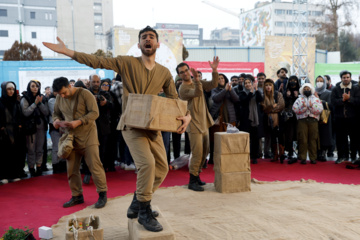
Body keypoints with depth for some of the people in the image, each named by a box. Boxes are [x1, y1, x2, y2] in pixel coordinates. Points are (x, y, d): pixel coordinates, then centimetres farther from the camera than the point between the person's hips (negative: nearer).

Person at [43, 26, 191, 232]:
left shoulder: (164, 73, 9)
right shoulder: (127, 62, -1)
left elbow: (175, 99, 10)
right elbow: (98, 61, -7)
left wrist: (187, 115, -9)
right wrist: (68, 52, -15)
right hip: (131, 124, -5)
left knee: (162, 167, 6)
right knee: (147, 162, -23)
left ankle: (137, 204, 26)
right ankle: (144, 211, -4)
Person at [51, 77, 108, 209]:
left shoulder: (84, 94, -8)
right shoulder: (59, 98, 9)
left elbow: (94, 112, -13)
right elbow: (55, 113, 21)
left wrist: (78, 122, -22)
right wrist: (56, 121, -3)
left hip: (87, 135, -6)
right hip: (70, 137, 6)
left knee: (94, 165, -7)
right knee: (72, 168, 8)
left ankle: (102, 194, 4)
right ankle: (77, 196, 21)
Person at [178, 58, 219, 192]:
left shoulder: (198, 83, 10)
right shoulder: (183, 89, -14)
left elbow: (213, 84, 0)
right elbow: (198, 93, -30)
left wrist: (214, 70, -13)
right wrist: (196, 79, -46)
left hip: (204, 123, 8)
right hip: (194, 125, -8)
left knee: (204, 153, 14)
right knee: (197, 154, -10)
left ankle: (197, 176, 28)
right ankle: (192, 182, 0)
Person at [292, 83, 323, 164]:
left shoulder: (316, 99, 15)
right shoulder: (299, 99, 15)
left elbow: (319, 110, 1)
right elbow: (295, 109, 0)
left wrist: (312, 106, -12)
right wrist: (303, 107, -14)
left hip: (313, 120, 1)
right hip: (302, 120, 0)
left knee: (313, 140, -1)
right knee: (303, 140, -3)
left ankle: (313, 158, 7)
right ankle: (302, 158, 2)